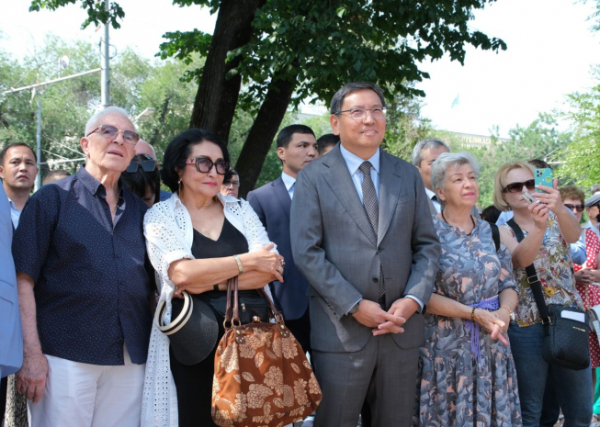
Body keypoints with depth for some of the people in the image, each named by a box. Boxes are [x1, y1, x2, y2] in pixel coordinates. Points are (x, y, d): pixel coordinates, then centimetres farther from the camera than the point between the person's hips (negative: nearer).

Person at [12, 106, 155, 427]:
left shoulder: (139, 211, 15)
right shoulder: (52, 198, 3)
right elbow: (23, 279, -5)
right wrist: (31, 354, -12)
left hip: (130, 360, 4)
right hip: (65, 355, -4)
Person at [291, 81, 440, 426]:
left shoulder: (409, 176, 10)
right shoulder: (313, 178, 0)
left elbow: (428, 245, 9)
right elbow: (306, 251, -8)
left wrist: (413, 300, -8)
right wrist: (355, 306, -14)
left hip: (402, 327, 3)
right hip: (340, 330, -3)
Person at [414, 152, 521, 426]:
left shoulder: (490, 232, 8)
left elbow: (508, 285, 9)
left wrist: (504, 312, -13)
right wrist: (474, 313, -18)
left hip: (492, 345, 4)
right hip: (445, 347, -4)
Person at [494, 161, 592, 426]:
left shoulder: (553, 216, 4)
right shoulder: (503, 229, -2)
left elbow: (574, 235, -20)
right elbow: (521, 258, -24)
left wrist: (559, 208, -42)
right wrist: (539, 227, -44)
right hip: (527, 324, -3)